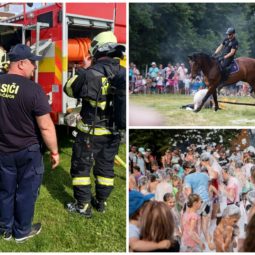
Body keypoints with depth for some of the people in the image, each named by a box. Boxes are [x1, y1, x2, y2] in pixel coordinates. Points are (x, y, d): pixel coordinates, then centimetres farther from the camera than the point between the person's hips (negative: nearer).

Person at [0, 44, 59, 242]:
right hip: (28, 151, -5)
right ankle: (22, 232, 27)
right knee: (26, 192, 12)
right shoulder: (33, 89, -20)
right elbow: (46, 126, -19)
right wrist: (54, 151, -7)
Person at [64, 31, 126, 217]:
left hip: (91, 132, -5)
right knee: (106, 166, 19)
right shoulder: (123, 73, -4)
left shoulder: (91, 74, -19)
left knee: (81, 167, 11)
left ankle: (83, 206, 18)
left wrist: (82, 74, 10)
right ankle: (101, 202, 32)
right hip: (114, 132, 5)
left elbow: (70, 89, -3)